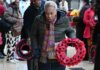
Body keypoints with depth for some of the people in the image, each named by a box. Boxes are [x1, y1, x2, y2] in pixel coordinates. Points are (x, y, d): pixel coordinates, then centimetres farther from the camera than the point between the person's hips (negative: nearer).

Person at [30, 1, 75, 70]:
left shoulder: (64, 19, -7)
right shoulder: (38, 20, -6)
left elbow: (70, 31, 10)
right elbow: (34, 36, 4)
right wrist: (36, 53, -1)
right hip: (43, 58, 1)